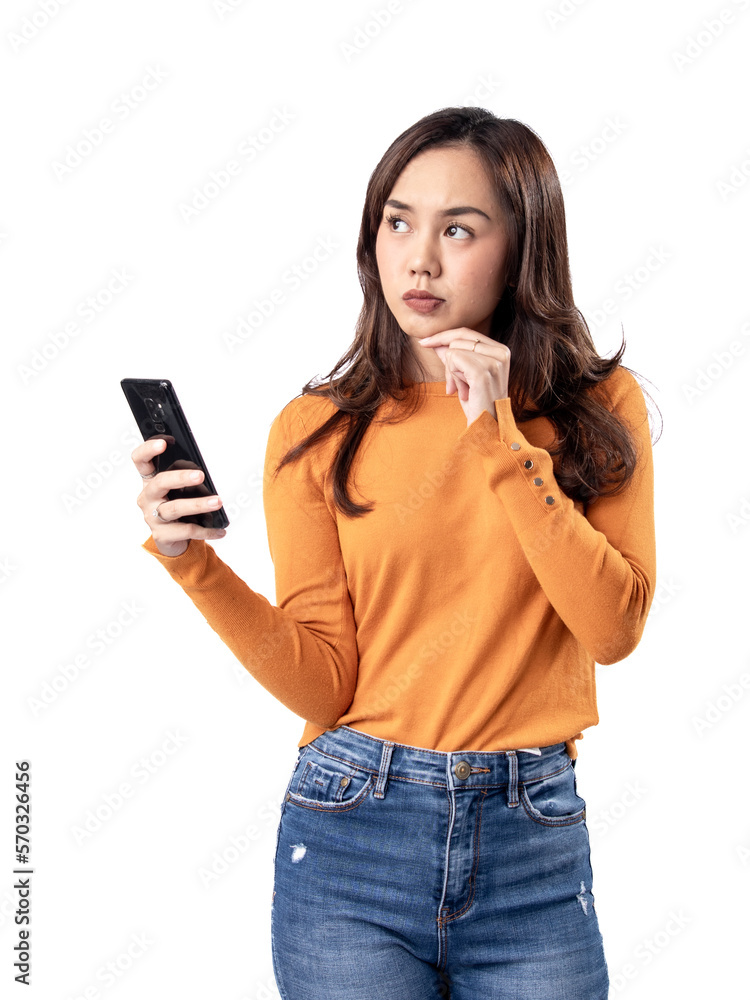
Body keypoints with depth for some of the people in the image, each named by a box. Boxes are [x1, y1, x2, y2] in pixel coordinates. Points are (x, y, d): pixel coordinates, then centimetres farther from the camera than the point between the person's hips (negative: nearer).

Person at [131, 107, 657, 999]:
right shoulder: (317, 431, -1)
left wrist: (501, 441, -15)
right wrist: (193, 563, -18)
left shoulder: (596, 406, 1)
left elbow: (616, 626, -10)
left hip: (534, 841, 1)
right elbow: (323, 684, -5)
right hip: (354, 834, 0)